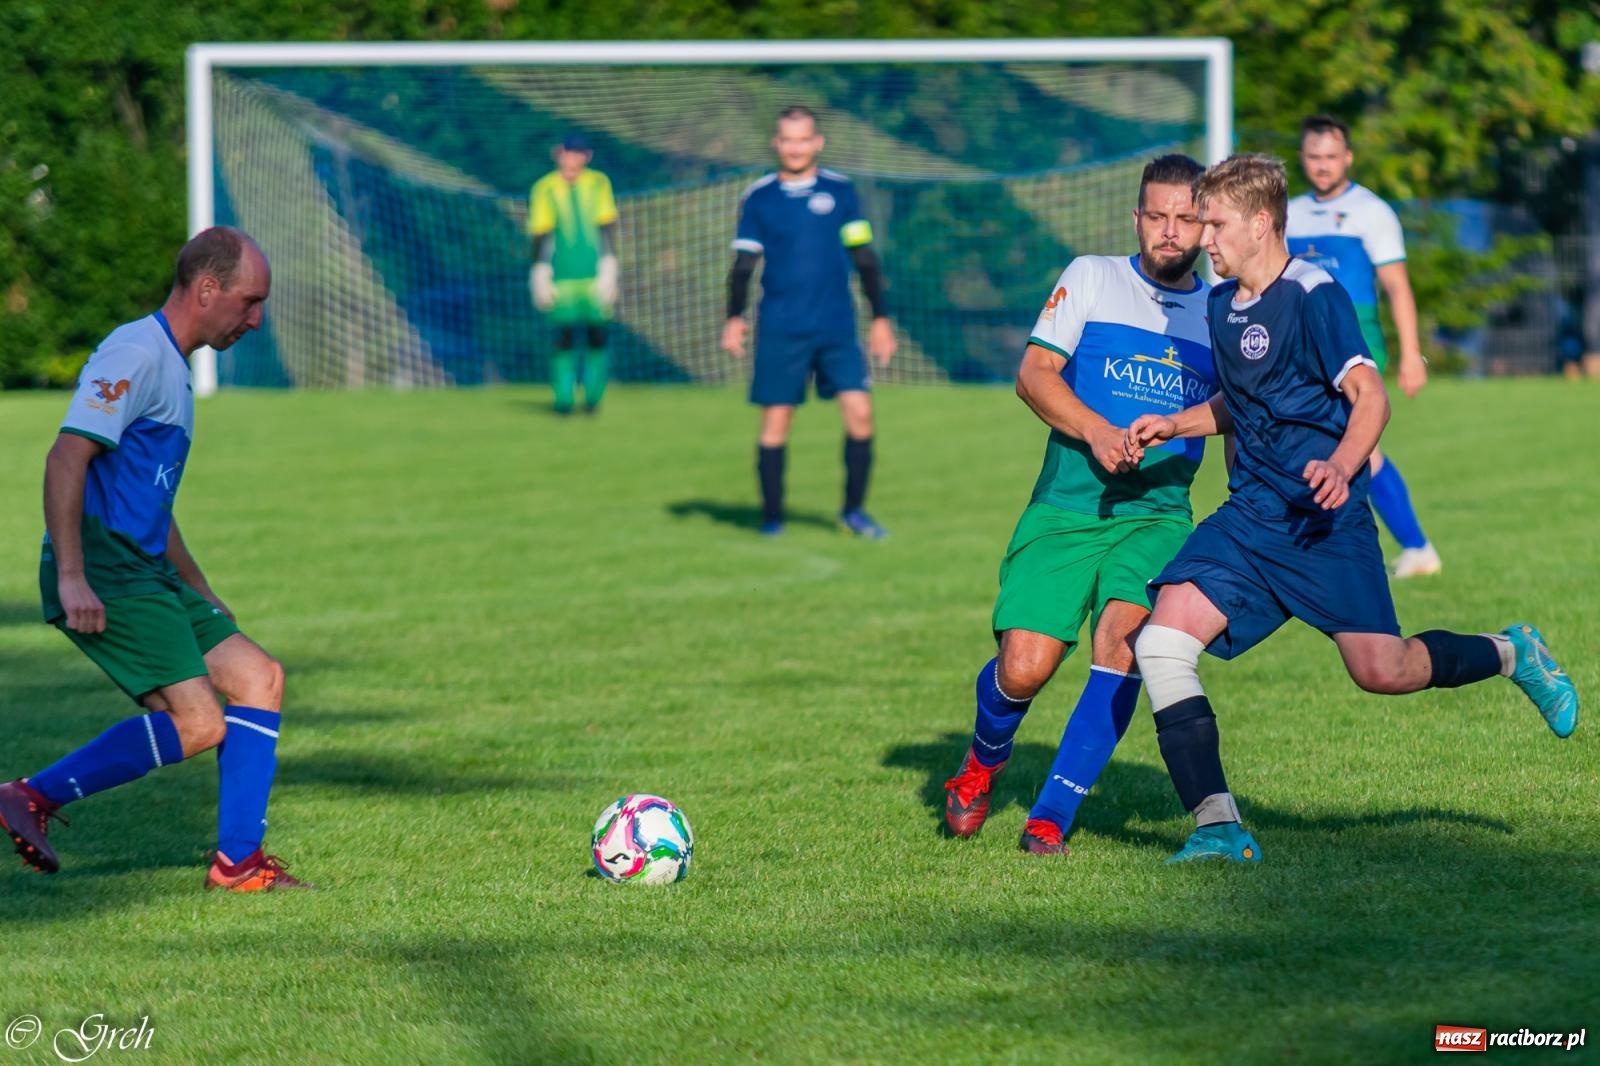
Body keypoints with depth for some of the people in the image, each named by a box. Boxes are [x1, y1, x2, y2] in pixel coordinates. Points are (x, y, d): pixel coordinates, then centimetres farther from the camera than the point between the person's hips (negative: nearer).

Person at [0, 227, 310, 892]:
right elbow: (65, 460, -21)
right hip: (101, 576, -10)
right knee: (197, 725, -16)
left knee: (258, 678, 3)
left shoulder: (171, 367, 22)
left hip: (146, 572, 10)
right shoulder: (136, 356, -11)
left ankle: (238, 862, 2)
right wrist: (70, 576, -27)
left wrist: (202, 597, 32)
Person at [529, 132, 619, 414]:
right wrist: (540, 276, -3)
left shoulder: (599, 184, 6)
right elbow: (539, 234, 2)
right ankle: (563, 398, 1)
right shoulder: (544, 189, 3)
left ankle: (593, 396, 10)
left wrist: (608, 272, -4)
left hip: (594, 272, 1)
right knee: (565, 335, -4)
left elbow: (608, 229, 3)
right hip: (562, 274, -1)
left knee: (597, 334, -1)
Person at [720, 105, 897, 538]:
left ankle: (853, 510, 6)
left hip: (837, 327, 1)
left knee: (859, 413, -9)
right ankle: (771, 516, 12)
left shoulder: (840, 191, 5)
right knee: (776, 420, 0)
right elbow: (744, 263, 8)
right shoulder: (759, 198, 4)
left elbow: (864, 258, 9)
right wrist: (734, 319, -3)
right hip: (780, 331, 0)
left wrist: (880, 318, 7)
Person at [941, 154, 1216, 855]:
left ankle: (1052, 815, -15)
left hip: (1156, 515, 1)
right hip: (1064, 509, -1)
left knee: (1121, 639, -25)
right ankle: (984, 759, 25)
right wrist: (1094, 430, -16)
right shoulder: (1092, 278, 7)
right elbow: (1034, 374, 0)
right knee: (1024, 668, -12)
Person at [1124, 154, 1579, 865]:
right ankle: (1217, 826, -11)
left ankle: (1510, 654, 17)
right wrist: (1173, 426, 13)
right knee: (1160, 642, -11)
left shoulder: (1313, 295, -11)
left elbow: (1369, 396, -18)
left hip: (1324, 520, -7)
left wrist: (1340, 466, -36)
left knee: (1379, 669, -15)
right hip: (1248, 517, 7)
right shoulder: (1222, 303, 13)